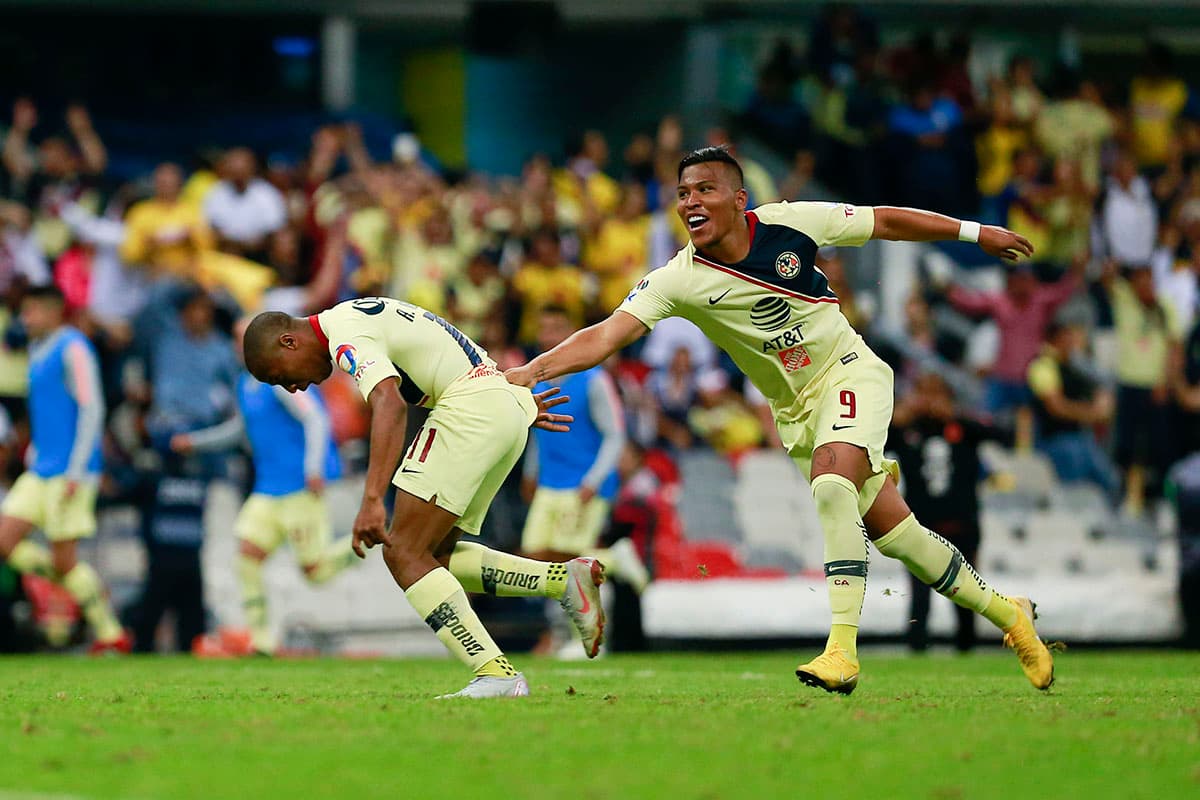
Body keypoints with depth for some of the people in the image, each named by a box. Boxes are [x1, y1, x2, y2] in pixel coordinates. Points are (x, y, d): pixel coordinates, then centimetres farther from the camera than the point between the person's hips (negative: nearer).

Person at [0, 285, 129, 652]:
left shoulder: (72, 349, -11)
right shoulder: (38, 351, 17)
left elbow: (91, 409, -17)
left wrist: (75, 472, -21)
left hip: (68, 471, -9)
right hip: (40, 471, 9)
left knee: (63, 560, -8)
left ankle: (111, 634, 3)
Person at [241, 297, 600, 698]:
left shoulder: (347, 337, -12)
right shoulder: (358, 314, 20)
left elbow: (390, 404, -29)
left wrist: (372, 500, -38)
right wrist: (519, 399, 37)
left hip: (470, 409, -10)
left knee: (404, 553, -11)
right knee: (433, 557, 12)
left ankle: (496, 674, -19)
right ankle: (565, 579, 2)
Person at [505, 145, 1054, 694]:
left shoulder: (787, 223, -14)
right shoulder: (678, 281, -12)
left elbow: (886, 222, 0)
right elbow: (603, 339, -21)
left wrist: (975, 232, 9)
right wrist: (529, 373, -37)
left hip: (848, 373, -3)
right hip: (795, 411, 3)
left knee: (830, 489, -29)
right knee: (892, 531, 5)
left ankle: (841, 648, -34)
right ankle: (1006, 614, 23)